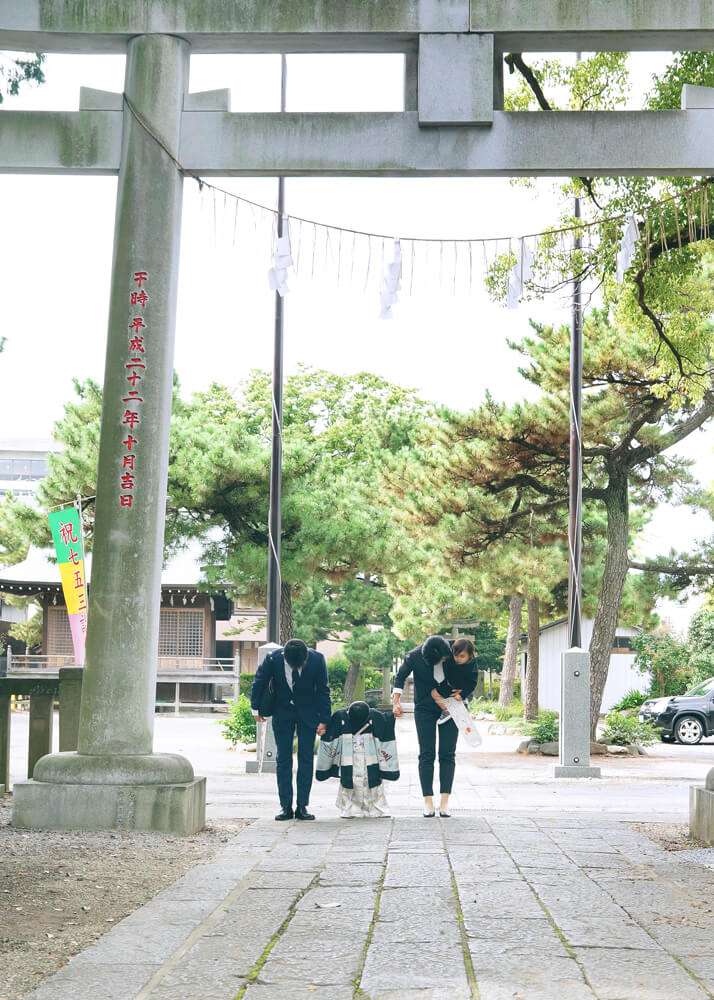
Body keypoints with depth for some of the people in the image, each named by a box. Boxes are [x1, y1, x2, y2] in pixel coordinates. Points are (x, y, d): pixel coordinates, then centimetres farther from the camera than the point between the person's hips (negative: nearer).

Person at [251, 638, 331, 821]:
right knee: (283, 759, -1)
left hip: (308, 713, 0)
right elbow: (259, 683, -3)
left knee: (306, 758, -2)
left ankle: (302, 806, 1)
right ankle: (285, 806, 2)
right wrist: (256, 708, 5)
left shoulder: (317, 659, -21)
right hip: (282, 712, 0)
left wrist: (324, 720, -9)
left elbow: (323, 690, -10)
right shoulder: (273, 658, -22)